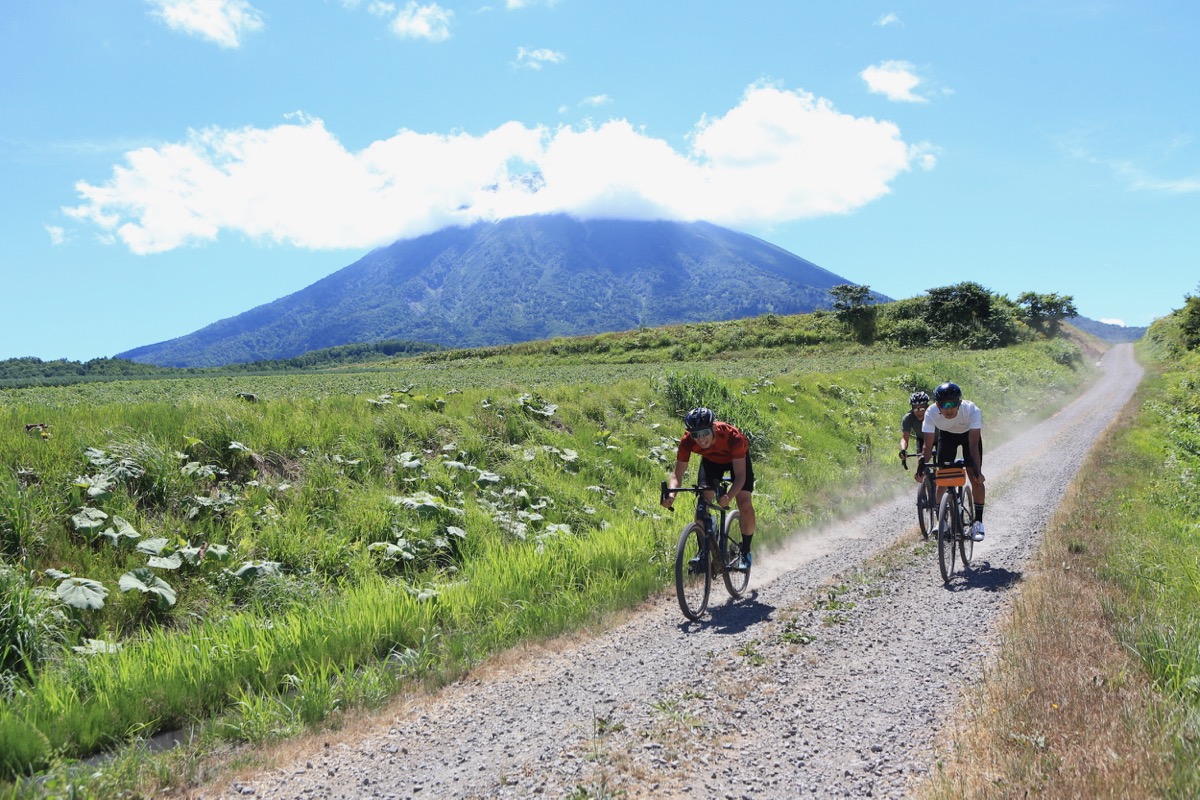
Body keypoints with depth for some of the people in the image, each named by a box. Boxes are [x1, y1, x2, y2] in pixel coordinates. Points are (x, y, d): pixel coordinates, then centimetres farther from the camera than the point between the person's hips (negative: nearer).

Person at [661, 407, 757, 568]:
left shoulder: (732, 437, -41)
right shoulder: (687, 442, -34)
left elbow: (740, 475, -39)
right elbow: (677, 474, -28)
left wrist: (729, 497, -57)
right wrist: (671, 494, -48)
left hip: (737, 459, -2)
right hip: (711, 460, 2)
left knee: (745, 505, -17)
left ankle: (745, 553, 2)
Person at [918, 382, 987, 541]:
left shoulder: (972, 410, -38)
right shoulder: (931, 413, -33)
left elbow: (973, 444, -40)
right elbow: (928, 444, -30)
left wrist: (977, 470, -49)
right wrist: (922, 465, -45)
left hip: (969, 434, -1)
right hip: (946, 435, 2)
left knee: (975, 477, -13)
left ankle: (978, 521, -3)